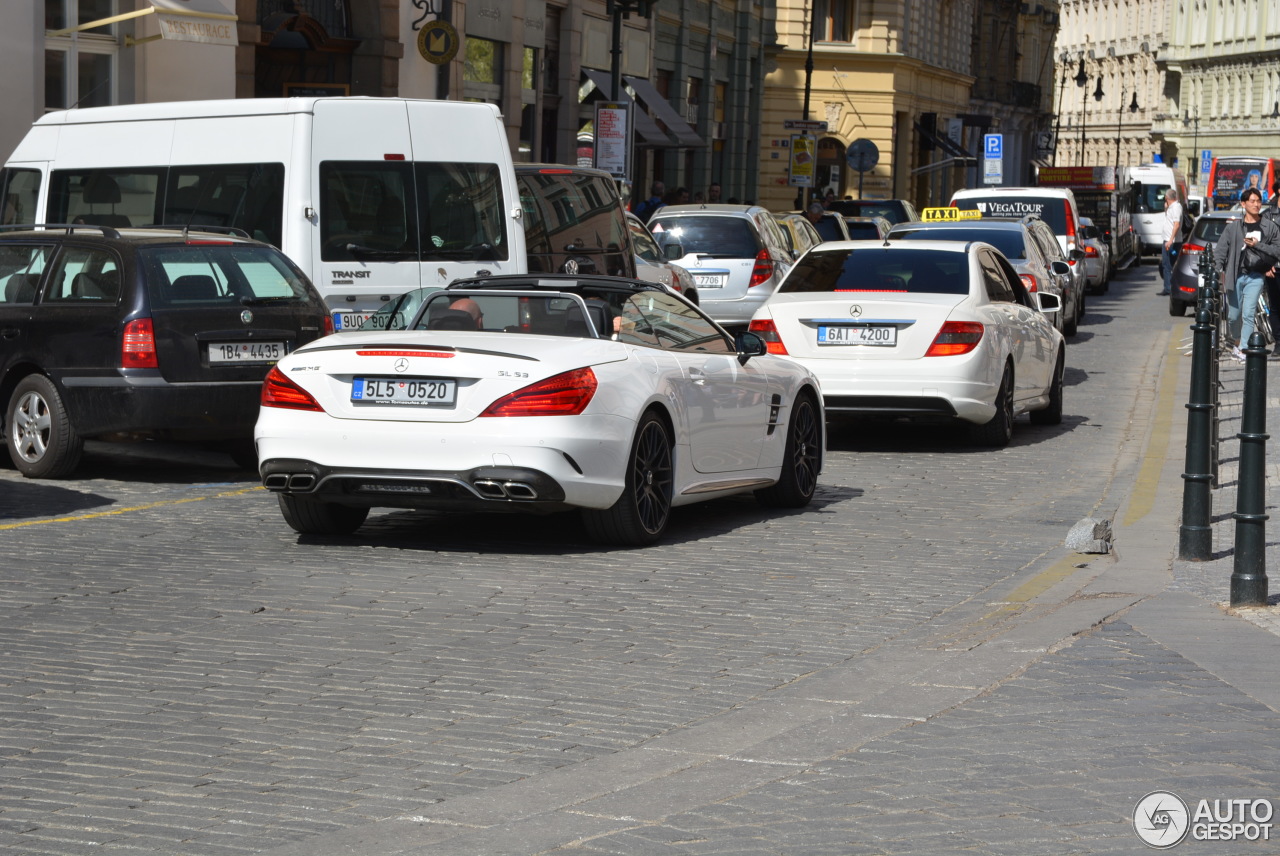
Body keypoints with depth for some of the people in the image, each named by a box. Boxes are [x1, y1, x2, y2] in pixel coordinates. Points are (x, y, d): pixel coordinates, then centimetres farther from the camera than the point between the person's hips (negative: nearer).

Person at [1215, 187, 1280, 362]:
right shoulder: (1233, 227, 5)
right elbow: (1220, 250, 3)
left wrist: (1257, 245, -13)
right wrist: (1219, 271, -8)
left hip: (1255, 276, -1)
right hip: (1235, 276, 1)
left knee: (1248, 314, -11)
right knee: (1233, 315, 8)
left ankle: (1243, 349, -9)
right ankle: (1235, 342, 32)